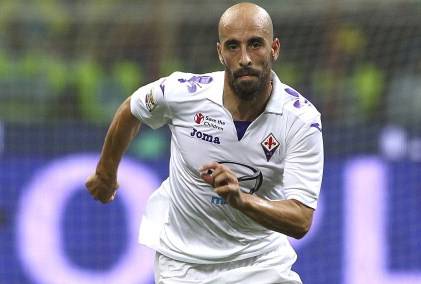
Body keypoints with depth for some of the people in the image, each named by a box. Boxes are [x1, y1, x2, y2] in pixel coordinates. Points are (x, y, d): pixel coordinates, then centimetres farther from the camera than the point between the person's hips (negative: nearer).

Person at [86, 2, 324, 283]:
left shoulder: (302, 118, -21)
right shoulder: (182, 92, -18)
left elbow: (301, 221, -27)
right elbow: (130, 112, 6)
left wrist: (241, 199, -45)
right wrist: (106, 173, 20)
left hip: (262, 261, 0)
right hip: (183, 262, 0)